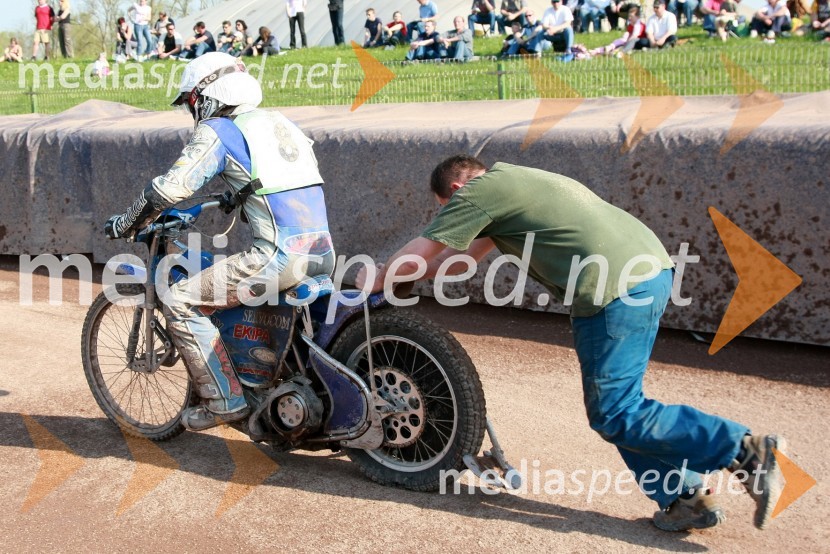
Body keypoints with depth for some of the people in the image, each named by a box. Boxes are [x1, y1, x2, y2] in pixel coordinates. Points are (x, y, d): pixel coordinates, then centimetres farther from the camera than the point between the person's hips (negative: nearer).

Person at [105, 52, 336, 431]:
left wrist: (125, 223, 5)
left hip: (280, 256, -8)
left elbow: (172, 187, -10)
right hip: (323, 252, 9)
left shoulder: (217, 130, -2)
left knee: (180, 302, 0)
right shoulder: (278, 122, 20)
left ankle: (225, 400, 3)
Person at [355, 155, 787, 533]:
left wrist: (378, 278, 21)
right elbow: (464, 257, 35)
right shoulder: (512, 184, 27)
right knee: (613, 404, 17)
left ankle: (745, 451, -3)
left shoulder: (480, 191, -1)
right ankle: (684, 499, 18)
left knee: (614, 416, -3)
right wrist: (405, 276, 37)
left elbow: (423, 249, 4)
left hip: (616, 287, -10)